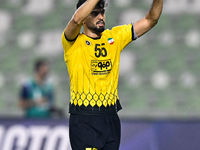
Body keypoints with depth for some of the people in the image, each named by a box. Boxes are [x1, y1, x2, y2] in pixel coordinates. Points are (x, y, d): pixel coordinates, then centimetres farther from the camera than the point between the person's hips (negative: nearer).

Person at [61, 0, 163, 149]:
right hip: (83, 120, -5)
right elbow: (77, 19, -26)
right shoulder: (74, 42, -4)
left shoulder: (115, 37, 10)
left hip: (110, 118, 5)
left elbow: (150, 20, 8)